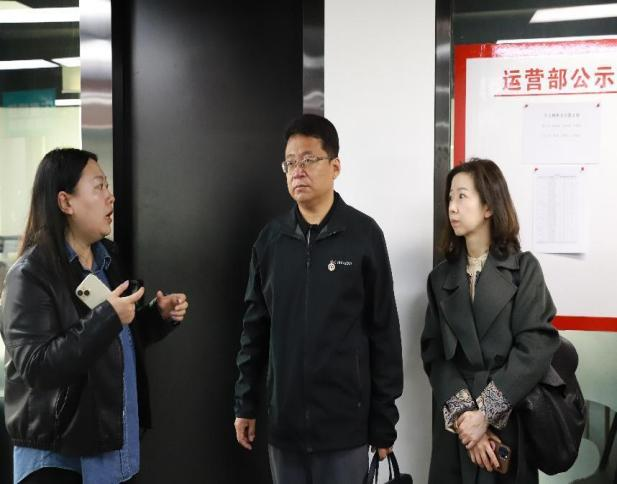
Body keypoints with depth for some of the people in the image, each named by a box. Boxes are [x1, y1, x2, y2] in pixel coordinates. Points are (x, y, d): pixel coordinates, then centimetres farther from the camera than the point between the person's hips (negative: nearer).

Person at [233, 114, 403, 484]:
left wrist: (384, 420, -4)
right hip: (284, 421, 3)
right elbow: (255, 328, 9)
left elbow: (384, 332, -5)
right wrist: (245, 403, 7)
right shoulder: (271, 238, 3)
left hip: (345, 422, -3)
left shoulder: (363, 234, -6)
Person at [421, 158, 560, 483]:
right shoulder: (441, 277, 6)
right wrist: (463, 412, -17)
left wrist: (485, 412, -18)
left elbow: (535, 348, -12)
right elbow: (434, 354, -3)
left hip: (509, 423, -2)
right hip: (455, 426, 2)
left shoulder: (524, 268, -2)